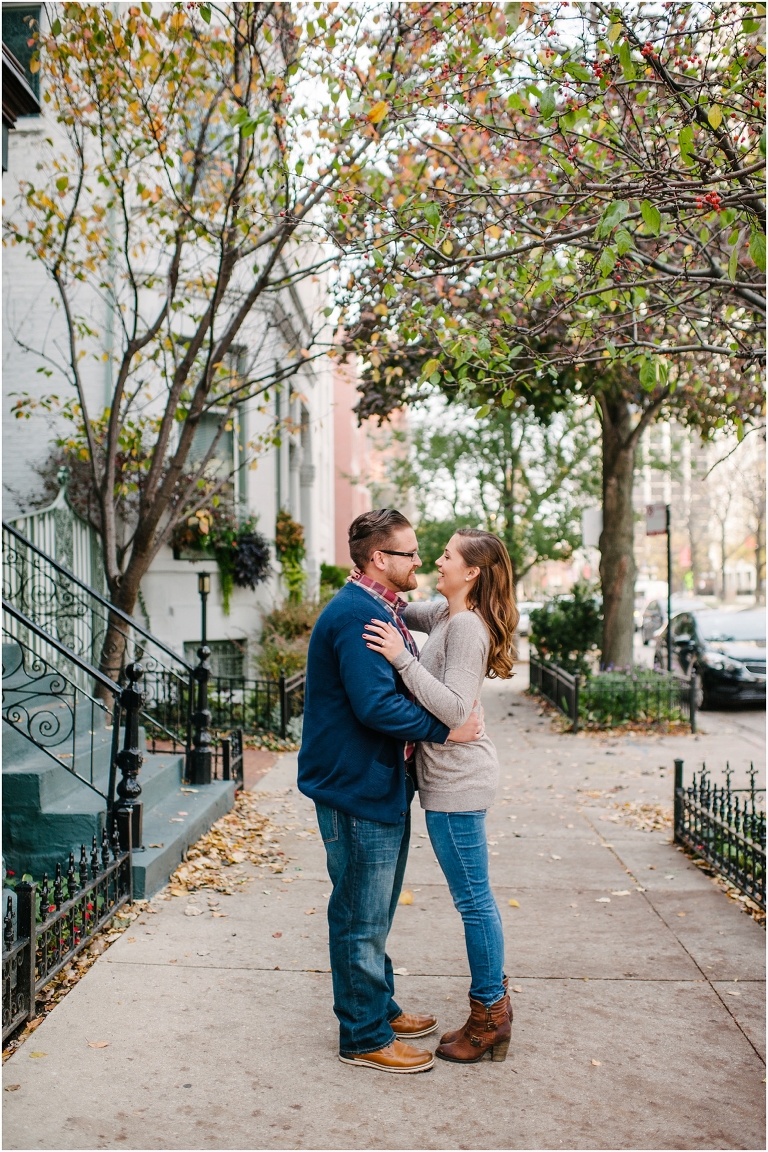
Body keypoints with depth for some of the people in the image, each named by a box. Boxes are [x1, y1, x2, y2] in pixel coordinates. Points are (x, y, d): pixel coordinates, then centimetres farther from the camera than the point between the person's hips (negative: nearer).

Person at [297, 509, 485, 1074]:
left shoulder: (382, 609, 14)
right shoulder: (358, 615, -21)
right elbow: (377, 705, -28)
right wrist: (445, 729, -19)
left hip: (383, 785, 11)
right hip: (358, 789, -11)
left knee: (374, 913, 22)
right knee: (361, 917, 2)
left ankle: (381, 1008, 37)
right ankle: (365, 1037, 15)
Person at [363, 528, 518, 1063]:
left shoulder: (466, 626, -18)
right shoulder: (445, 614, 9)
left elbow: (455, 708, -26)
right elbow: (402, 614, 28)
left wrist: (403, 658, -28)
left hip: (458, 780, -10)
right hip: (453, 775, 10)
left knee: (474, 899, 2)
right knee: (475, 897, 16)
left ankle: (489, 1018, 15)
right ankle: (493, 1004, 27)